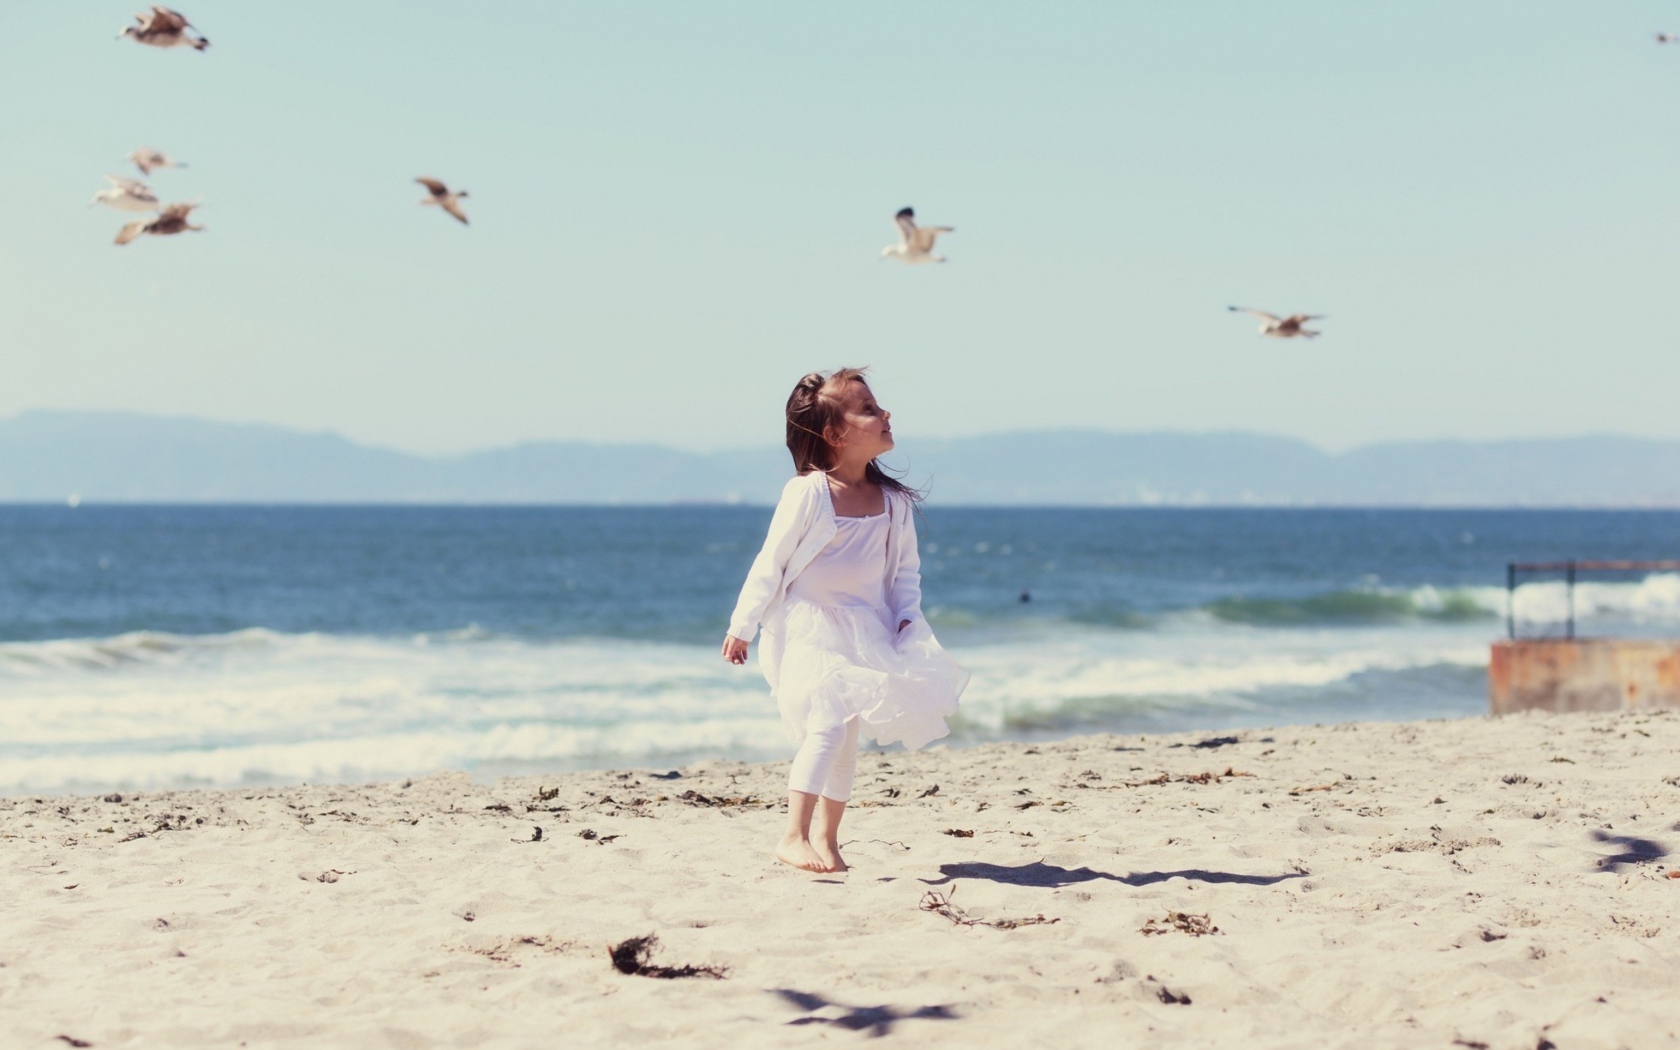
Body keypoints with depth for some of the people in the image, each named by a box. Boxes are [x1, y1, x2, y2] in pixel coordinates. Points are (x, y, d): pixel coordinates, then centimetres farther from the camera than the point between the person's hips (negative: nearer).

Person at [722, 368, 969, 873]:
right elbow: (771, 563, -10)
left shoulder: (892, 501, 1)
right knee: (829, 721, -22)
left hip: (864, 632, 6)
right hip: (806, 629, -6)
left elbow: (905, 568, 11)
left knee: (846, 736, 10)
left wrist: (908, 618, -5)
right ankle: (794, 836, -23)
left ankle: (825, 837, 22)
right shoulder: (807, 493, -15)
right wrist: (742, 627, -6)